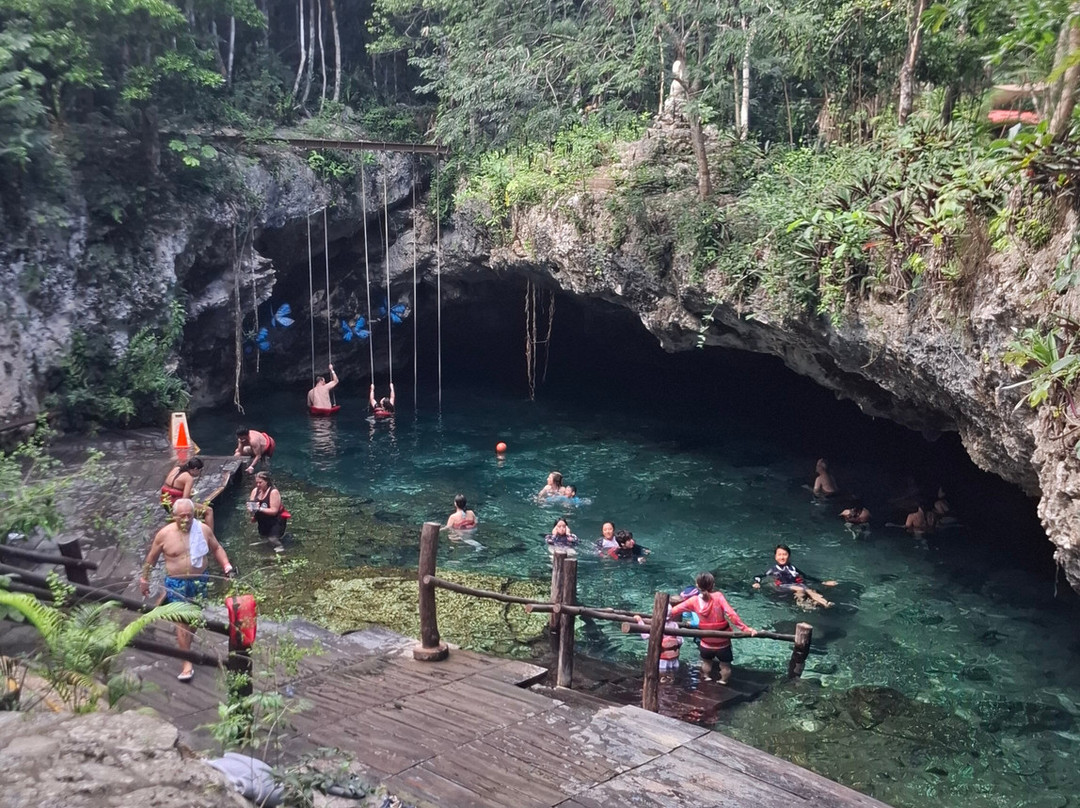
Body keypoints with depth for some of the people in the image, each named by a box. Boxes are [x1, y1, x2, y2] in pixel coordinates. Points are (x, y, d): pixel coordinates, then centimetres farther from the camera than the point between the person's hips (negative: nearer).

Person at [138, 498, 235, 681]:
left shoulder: (203, 529, -7)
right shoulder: (165, 534, -12)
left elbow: (217, 549, 7)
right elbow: (151, 558, 2)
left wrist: (227, 567, -5)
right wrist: (144, 579, 8)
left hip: (200, 580, 3)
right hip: (177, 583, -3)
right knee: (182, 622, -7)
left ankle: (186, 646, 40)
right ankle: (187, 663, -3)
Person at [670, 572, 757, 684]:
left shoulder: (694, 600, -11)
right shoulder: (718, 597, -19)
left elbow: (674, 611, -2)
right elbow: (732, 615, -27)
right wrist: (746, 629, -24)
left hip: (706, 643, 3)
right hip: (722, 643, -2)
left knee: (706, 663, 29)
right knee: (725, 666, 19)